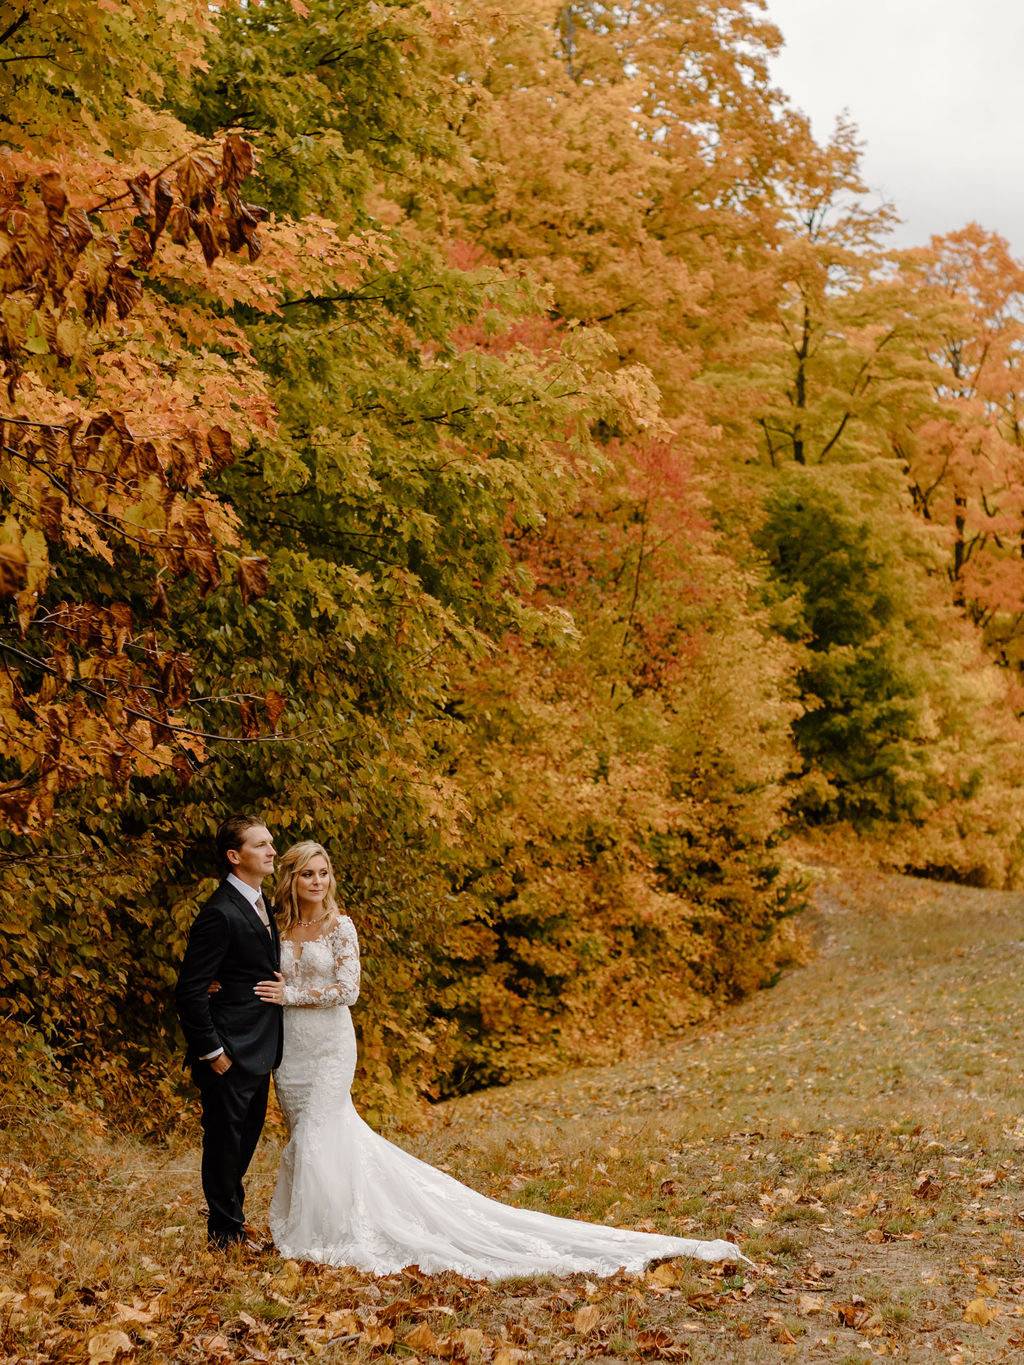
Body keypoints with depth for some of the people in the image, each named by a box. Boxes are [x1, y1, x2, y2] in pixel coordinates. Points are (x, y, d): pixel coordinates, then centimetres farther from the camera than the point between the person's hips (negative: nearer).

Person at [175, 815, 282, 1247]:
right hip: (230, 1053, -9)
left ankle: (227, 1207, 37)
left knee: (246, 1137, 20)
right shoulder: (220, 914, -21)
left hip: (258, 1050, 9)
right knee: (225, 1138, 5)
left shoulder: (259, 904, 10)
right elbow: (190, 991, -21)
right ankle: (226, 1231, 19)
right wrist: (211, 1052, -18)